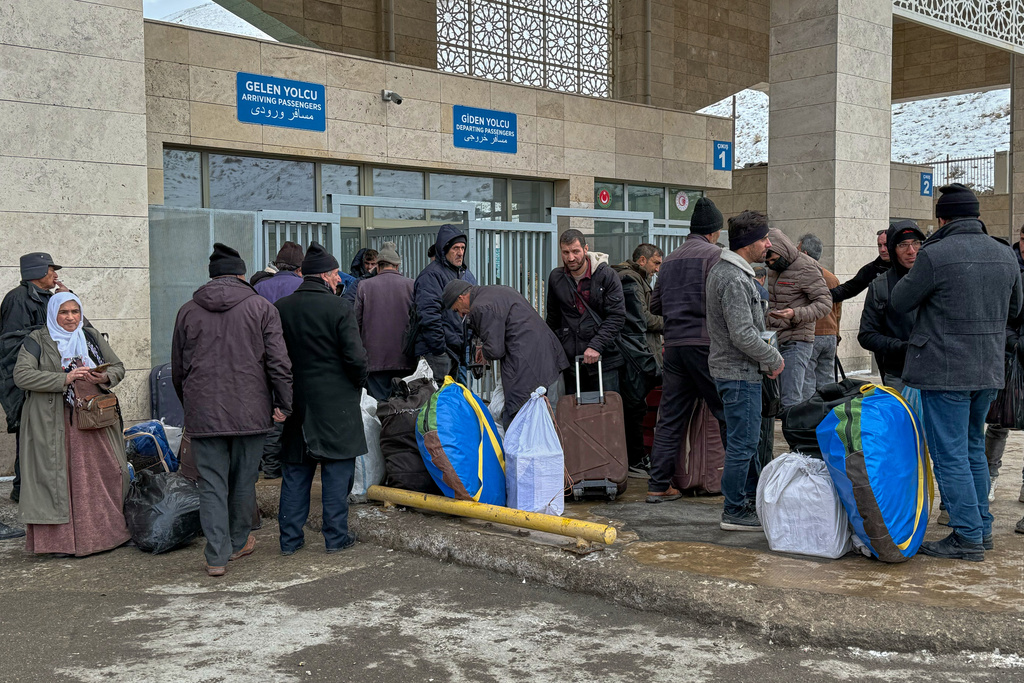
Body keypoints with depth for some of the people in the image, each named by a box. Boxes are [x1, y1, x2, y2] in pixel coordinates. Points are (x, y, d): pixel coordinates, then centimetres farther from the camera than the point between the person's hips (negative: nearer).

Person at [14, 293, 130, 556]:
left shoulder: (91, 336, 14)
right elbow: (22, 376, -11)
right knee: (59, 476, -6)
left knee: (104, 474, 2)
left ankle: (105, 531, 12)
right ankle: (61, 539, -1)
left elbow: (118, 367, 15)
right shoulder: (38, 341, 2)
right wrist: (64, 379, -21)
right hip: (55, 423, -4)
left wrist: (104, 377, -8)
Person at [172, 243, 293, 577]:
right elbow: (279, 362, -6)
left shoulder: (188, 311, 7)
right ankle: (238, 542, 29)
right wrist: (283, 405, 0)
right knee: (244, 480, 14)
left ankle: (217, 555, 2)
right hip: (250, 411, -1)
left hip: (203, 413, 1)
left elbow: (178, 369, 13)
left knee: (212, 483, 5)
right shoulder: (261, 307, 0)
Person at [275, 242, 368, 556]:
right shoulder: (340, 308, -11)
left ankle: (290, 538, 16)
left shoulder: (280, 308, 3)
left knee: (295, 471, 12)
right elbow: (356, 357, -15)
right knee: (337, 470, 5)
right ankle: (336, 536, 10)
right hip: (336, 401, -4)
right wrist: (358, 383, 4)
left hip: (297, 400, 5)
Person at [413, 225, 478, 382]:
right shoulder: (431, 275, -12)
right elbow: (428, 316, -20)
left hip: (456, 350, 9)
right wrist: (439, 349, -20)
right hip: (436, 352, -9)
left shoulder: (464, 274, 18)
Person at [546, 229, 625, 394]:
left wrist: (596, 345, -19)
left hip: (603, 359, -3)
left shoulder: (606, 275, -5)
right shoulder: (555, 278, 7)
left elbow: (617, 316, -10)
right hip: (570, 360, 4)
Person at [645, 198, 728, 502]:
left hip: (674, 345, 6)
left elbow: (655, 305, 21)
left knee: (670, 418, 8)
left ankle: (658, 485, 8)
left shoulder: (669, 260, 17)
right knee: (728, 412, 3)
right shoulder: (714, 255, -5)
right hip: (705, 343, -6)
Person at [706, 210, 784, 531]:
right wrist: (774, 359, -12)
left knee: (747, 438, 19)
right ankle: (734, 511, 4)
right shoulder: (734, 280, -21)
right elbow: (743, 336, -25)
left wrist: (765, 352, 16)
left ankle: (752, 496, 31)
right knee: (743, 442, -4)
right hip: (739, 372, -11)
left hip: (733, 369, 11)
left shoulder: (722, 269, 12)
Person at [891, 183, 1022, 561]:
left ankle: (968, 537, 1)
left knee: (950, 454, -1)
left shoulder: (935, 255, -15)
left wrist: (912, 273, 13)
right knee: (973, 448, 20)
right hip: (989, 370, 7)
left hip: (945, 370, -7)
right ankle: (982, 527, 26)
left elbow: (900, 301, -4)